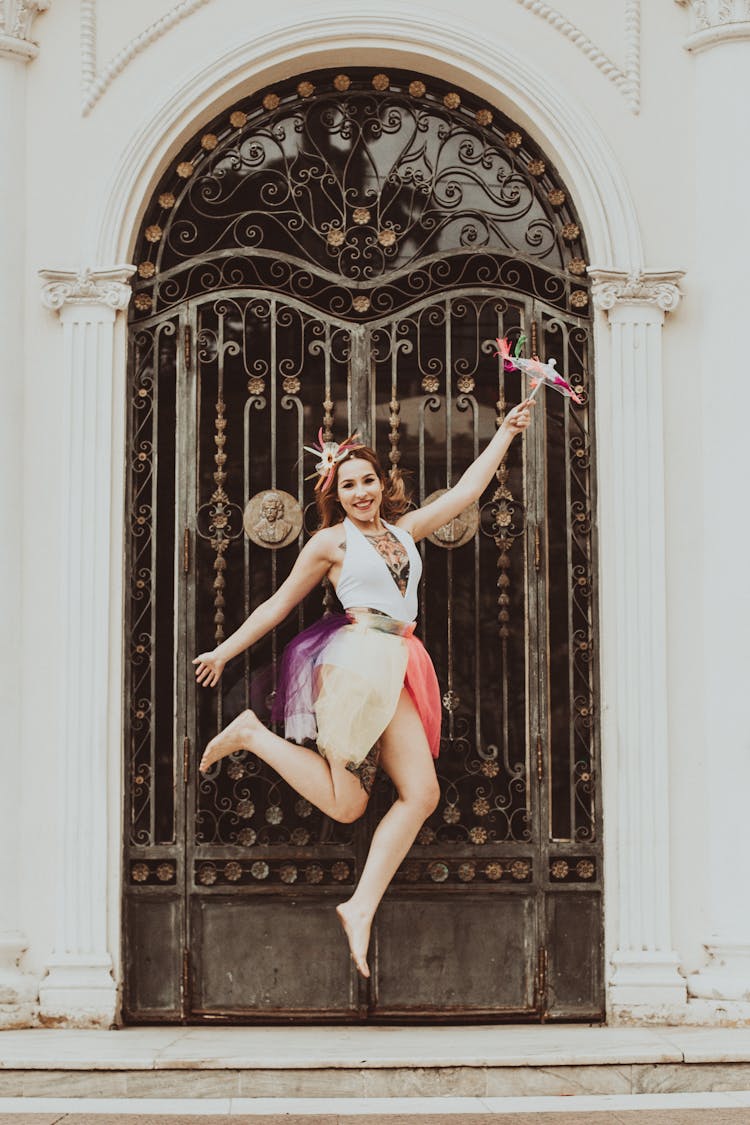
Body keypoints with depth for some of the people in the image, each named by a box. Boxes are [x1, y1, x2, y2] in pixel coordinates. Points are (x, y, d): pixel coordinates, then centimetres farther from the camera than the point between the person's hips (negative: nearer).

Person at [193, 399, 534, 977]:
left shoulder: (405, 529, 20)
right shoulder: (332, 541, 5)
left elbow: (465, 491, 23)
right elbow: (279, 604, 11)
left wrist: (507, 431, 22)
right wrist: (225, 650, 14)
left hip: (396, 669, 6)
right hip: (360, 661, -6)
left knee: (421, 794, -7)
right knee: (345, 804, -9)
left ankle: (362, 906, -4)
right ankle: (253, 735, 9)